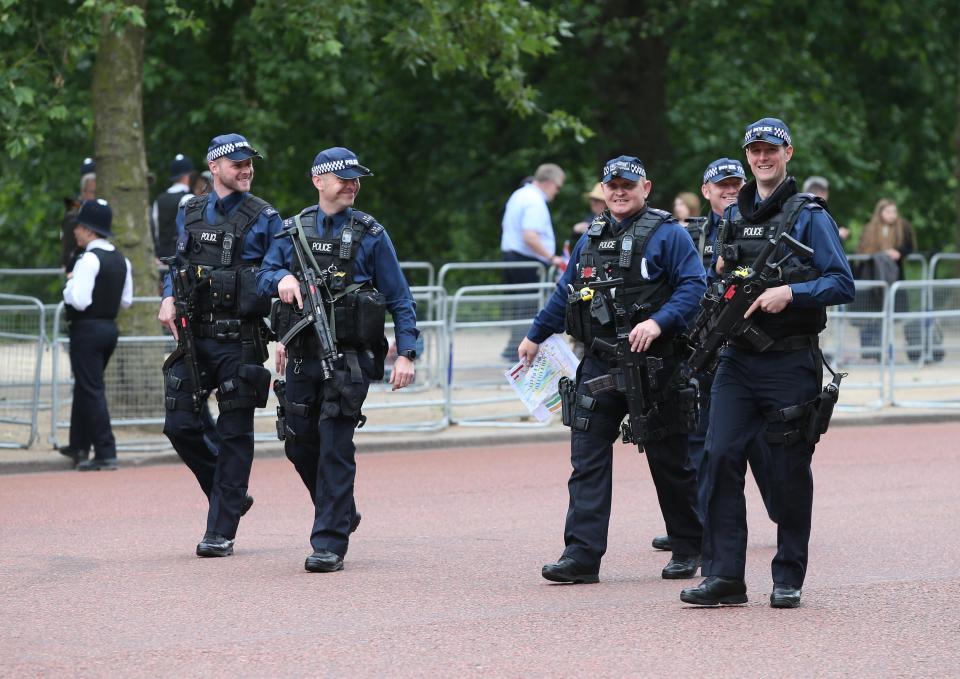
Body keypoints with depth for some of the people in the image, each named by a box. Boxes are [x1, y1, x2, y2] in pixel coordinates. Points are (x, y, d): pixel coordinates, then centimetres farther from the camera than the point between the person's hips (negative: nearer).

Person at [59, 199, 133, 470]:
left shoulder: (89, 260, -18)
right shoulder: (121, 260, 9)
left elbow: (79, 301, -24)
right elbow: (126, 300, 14)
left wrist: (69, 285, -6)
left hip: (87, 329, -9)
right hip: (110, 327, 9)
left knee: (91, 390, -5)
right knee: (85, 386, 22)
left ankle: (106, 453, -8)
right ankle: (79, 445, 31)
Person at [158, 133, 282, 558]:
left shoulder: (264, 219, -1)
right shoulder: (189, 214, 11)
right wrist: (169, 298, 1)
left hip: (240, 342, -4)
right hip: (195, 336, 4)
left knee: (234, 434, -1)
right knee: (179, 424, -2)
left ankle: (221, 532, 3)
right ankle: (229, 495, 21)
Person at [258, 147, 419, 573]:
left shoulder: (370, 235, 1)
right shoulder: (293, 231, 10)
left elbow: (399, 298, 2)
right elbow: (264, 277, 10)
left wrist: (406, 353, -6)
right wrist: (282, 278, -14)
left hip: (349, 359, -4)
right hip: (302, 357, 4)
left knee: (335, 448, -10)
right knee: (300, 445, 11)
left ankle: (330, 544, -7)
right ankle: (341, 513, 35)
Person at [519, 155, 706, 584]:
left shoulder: (667, 235, -3)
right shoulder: (590, 237, 15)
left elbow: (693, 286, -12)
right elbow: (565, 292, 25)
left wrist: (658, 322, -25)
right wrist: (535, 336, 30)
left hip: (652, 365, -5)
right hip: (598, 366, 5)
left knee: (669, 460, 6)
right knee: (587, 459, -5)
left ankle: (688, 549, 19)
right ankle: (582, 554, -8)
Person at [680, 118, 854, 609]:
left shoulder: (809, 216, -2)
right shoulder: (733, 217, 15)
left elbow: (842, 284, -7)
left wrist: (790, 293, -20)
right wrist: (721, 275, 3)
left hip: (790, 363, -4)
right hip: (737, 360, 4)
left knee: (790, 472, 2)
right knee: (721, 457, -8)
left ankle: (788, 580, 12)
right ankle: (723, 577, -6)